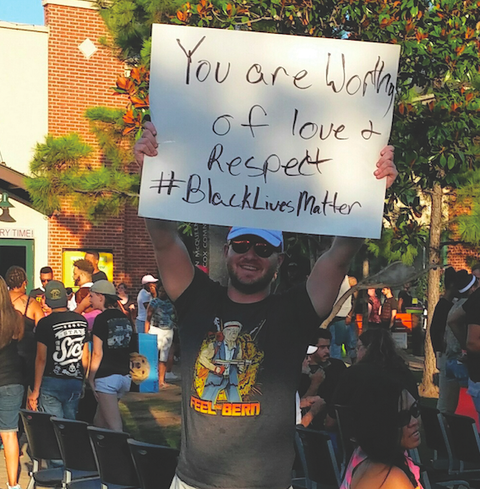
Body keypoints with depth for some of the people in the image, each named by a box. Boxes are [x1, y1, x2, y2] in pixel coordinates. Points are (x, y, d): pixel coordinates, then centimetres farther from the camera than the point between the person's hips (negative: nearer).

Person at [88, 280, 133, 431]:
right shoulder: (125, 318, 12)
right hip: (124, 376, 8)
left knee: (114, 426, -6)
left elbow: (97, 353, -12)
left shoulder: (101, 319, -10)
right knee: (99, 422, 17)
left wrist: (90, 378, -4)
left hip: (106, 377, -8)